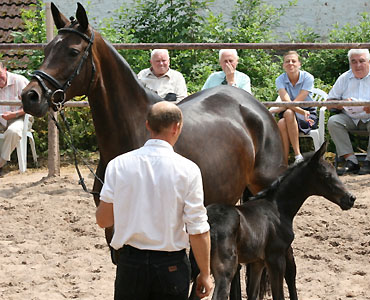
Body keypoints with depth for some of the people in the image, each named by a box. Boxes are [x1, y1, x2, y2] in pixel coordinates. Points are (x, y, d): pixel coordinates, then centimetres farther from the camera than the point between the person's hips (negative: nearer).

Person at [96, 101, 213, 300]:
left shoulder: (118, 165, -4)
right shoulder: (188, 170, -10)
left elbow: (103, 220, 1)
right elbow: (198, 230, -9)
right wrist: (205, 274, 1)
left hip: (130, 263, 2)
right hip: (171, 265, -2)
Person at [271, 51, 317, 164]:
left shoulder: (307, 77, -8)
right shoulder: (280, 80, -2)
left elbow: (297, 101, -15)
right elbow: (286, 101, -20)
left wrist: (277, 110, -20)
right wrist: (302, 112, -36)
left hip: (308, 117, -2)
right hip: (287, 115, 2)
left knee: (289, 113, -36)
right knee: (281, 124, -34)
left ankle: (298, 156, -33)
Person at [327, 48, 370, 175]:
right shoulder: (344, 78, 10)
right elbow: (330, 101, 10)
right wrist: (341, 104, -13)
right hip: (350, 119, 3)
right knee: (333, 121, -24)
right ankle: (351, 161, -27)